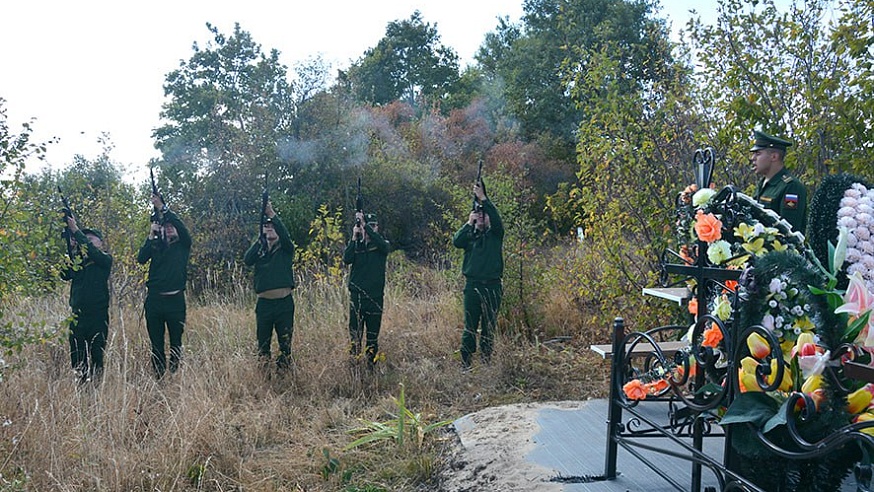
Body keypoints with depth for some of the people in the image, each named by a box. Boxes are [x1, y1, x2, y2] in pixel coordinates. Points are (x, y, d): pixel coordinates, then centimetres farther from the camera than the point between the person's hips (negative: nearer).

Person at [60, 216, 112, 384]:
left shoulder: (105, 259, 1)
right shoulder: (77, 260, 15)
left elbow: (91, 251, -18)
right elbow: (65, 275, 0)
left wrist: (76, 230, -18)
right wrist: (69, 250, -8)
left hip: (98, 315, -5)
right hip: (77, 315, 5)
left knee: (96, 356, -2)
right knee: (76, 356, 5)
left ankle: (96, 381, 3)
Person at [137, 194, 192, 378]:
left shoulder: (183, 245, 7)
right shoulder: (156, 245, 14)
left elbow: (182, 227, -11)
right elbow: (141, 258, -3)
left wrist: (163, 209, -16)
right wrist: (151, 235, -10)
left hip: (175, 299, -2)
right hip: (154, 299, 2)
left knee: (176, 343, 2)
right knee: (156, 344, 6)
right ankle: (159, 378, 13)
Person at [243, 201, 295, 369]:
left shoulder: (286, 248, 6)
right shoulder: (260, 249, 14)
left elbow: (284, 234, -16)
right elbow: (247, 260, -7)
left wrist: (272, 214, -24)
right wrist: (260, 239, -16)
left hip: (284, 302, -2)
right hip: (264, 303, 2)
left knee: (285, 344, -1)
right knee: (263, 343, 7)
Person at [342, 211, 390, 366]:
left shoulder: (382, 246, 5)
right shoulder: (356, 244, 10)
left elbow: (382, 243, -20)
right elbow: (346, 259, -8)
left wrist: (365, 225, -22)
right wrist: (354, 237, -15)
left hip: (375, 297, -1)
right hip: (356, 296, 1)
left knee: (373, 336, 4)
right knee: (354, 333, 0)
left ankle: (371, 364, 14)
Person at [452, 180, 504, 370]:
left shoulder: (495, 234, 8)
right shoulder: (470, 235, 13)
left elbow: (497, 218, -11)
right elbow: (456, 241, -7)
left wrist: (483, 199, -19)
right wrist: (468, 223, -15)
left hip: (492, 286, 0)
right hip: (472, 285, 0)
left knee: (489, 327, 4)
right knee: (469, 327, 0)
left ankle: (486, 362, 10)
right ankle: (465, 364, 3)